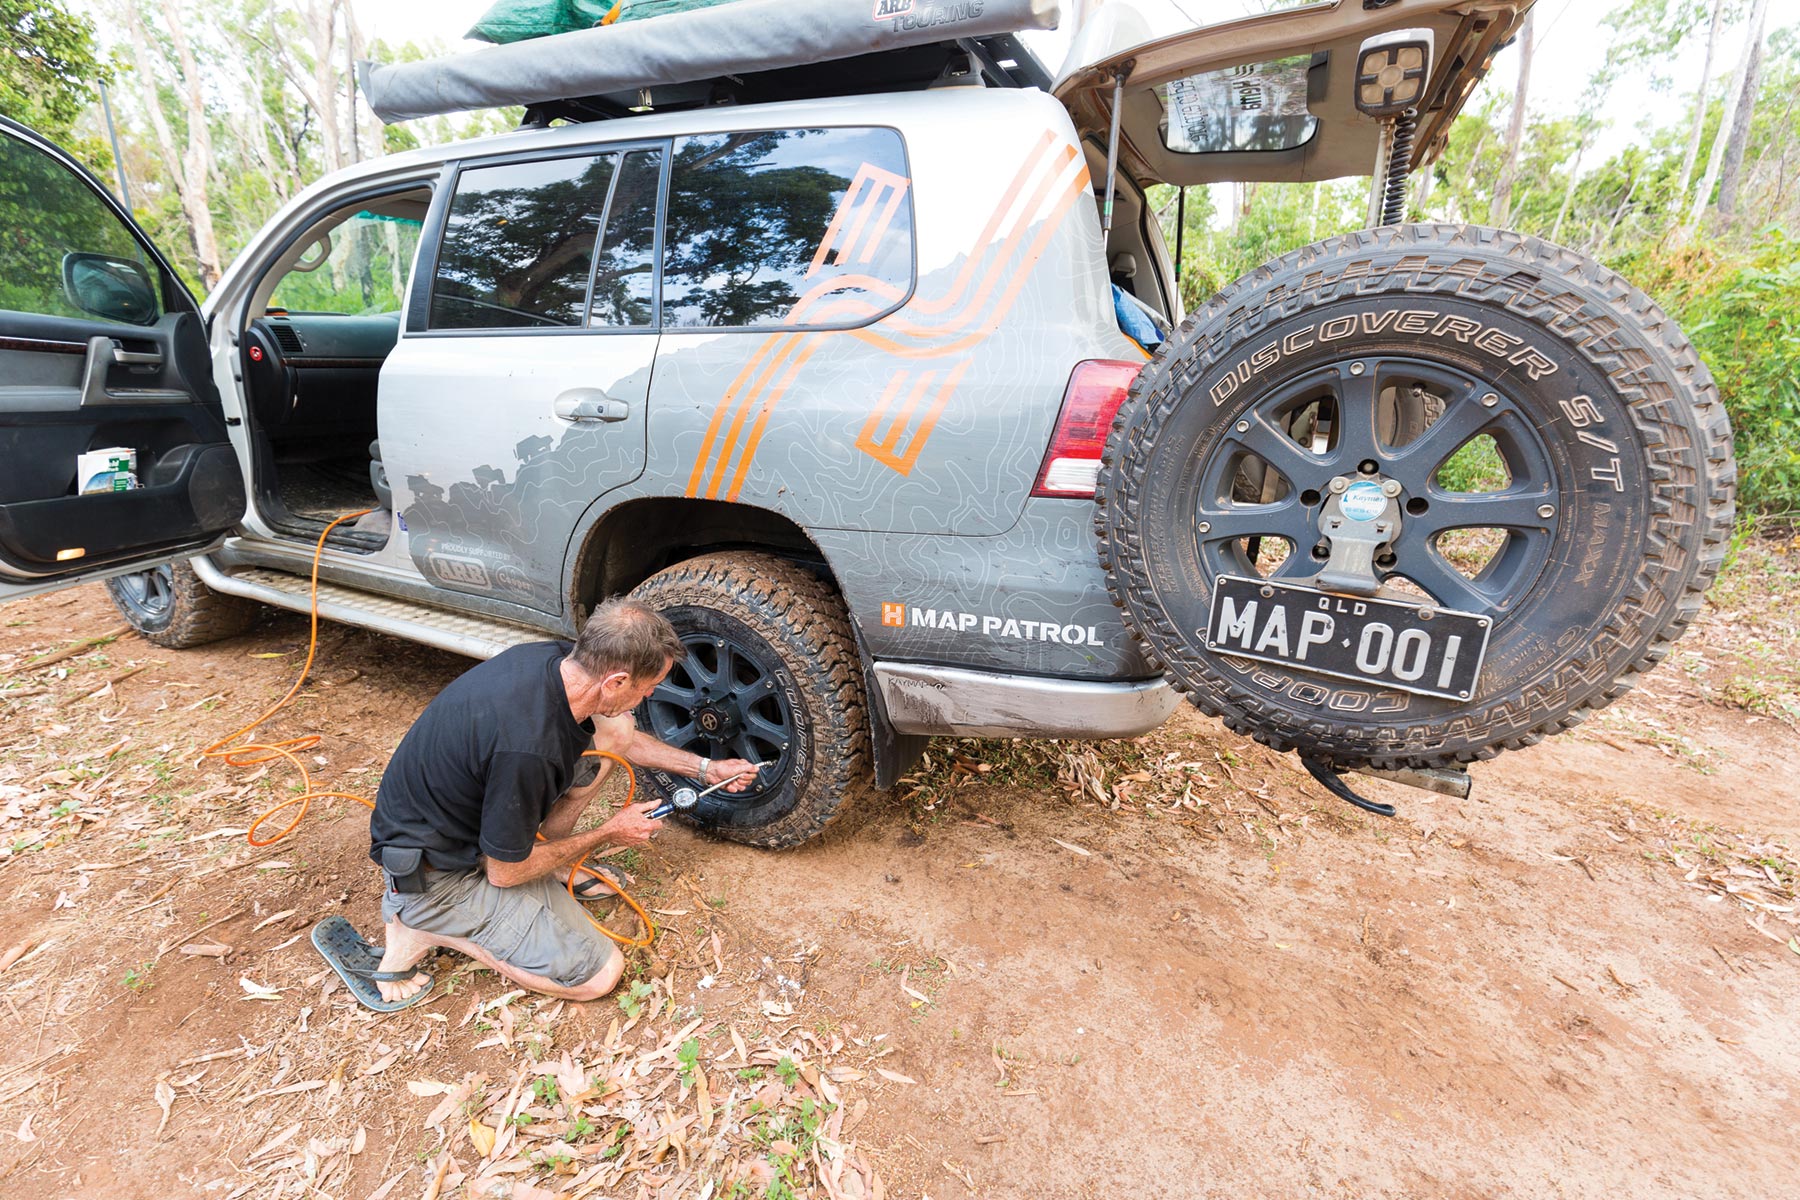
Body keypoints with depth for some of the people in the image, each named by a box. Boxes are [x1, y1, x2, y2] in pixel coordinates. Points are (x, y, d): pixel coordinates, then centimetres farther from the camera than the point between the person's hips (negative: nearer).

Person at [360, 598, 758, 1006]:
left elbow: (619, 738, 9)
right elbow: (504, 873, -20)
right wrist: (609, 833, -9)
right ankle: (429, 925, 2)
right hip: (436, 870, -8)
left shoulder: (555, 659, -13)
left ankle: (551, 861, 9)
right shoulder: (528, 750, -38)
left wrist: (704, 767, 9)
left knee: (615, 728, -3)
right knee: (599, 974, -5)